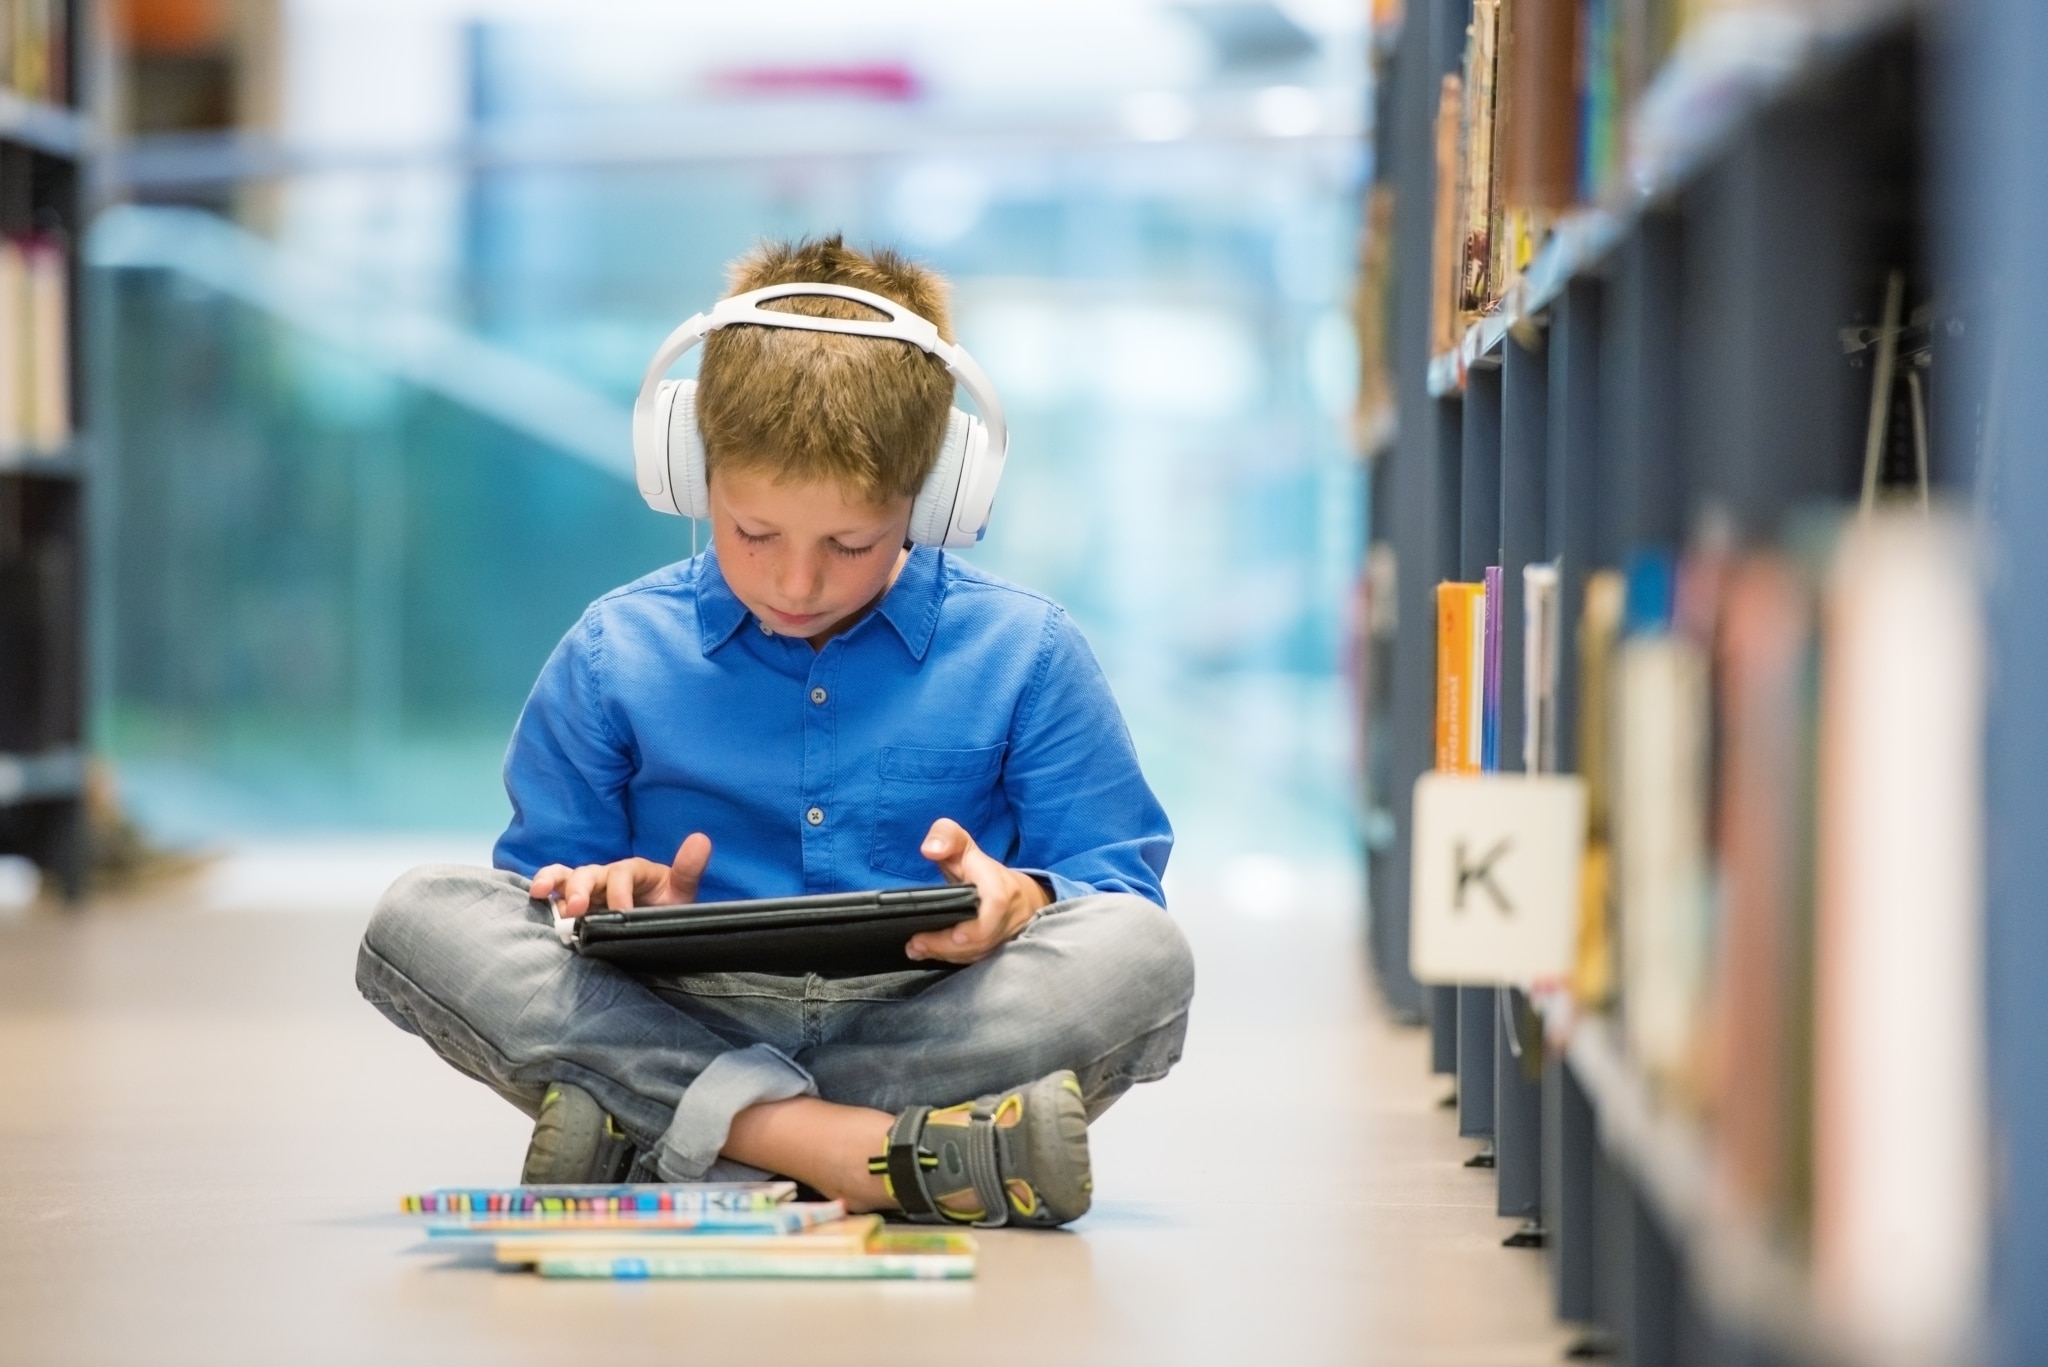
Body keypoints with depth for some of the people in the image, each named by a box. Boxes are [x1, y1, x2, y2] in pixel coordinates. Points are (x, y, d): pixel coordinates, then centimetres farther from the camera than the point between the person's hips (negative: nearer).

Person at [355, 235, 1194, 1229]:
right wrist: (603, 899, -12)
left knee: (1142, 955, -31)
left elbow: (1116, 882, 7)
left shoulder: (1020, 652, 7)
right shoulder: (616, 654, 9)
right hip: (680, 1024, 0)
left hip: (920, 1028, 0)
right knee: (422, 917, -23)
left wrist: (1024, 898, -18)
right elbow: (552, 874, 14)